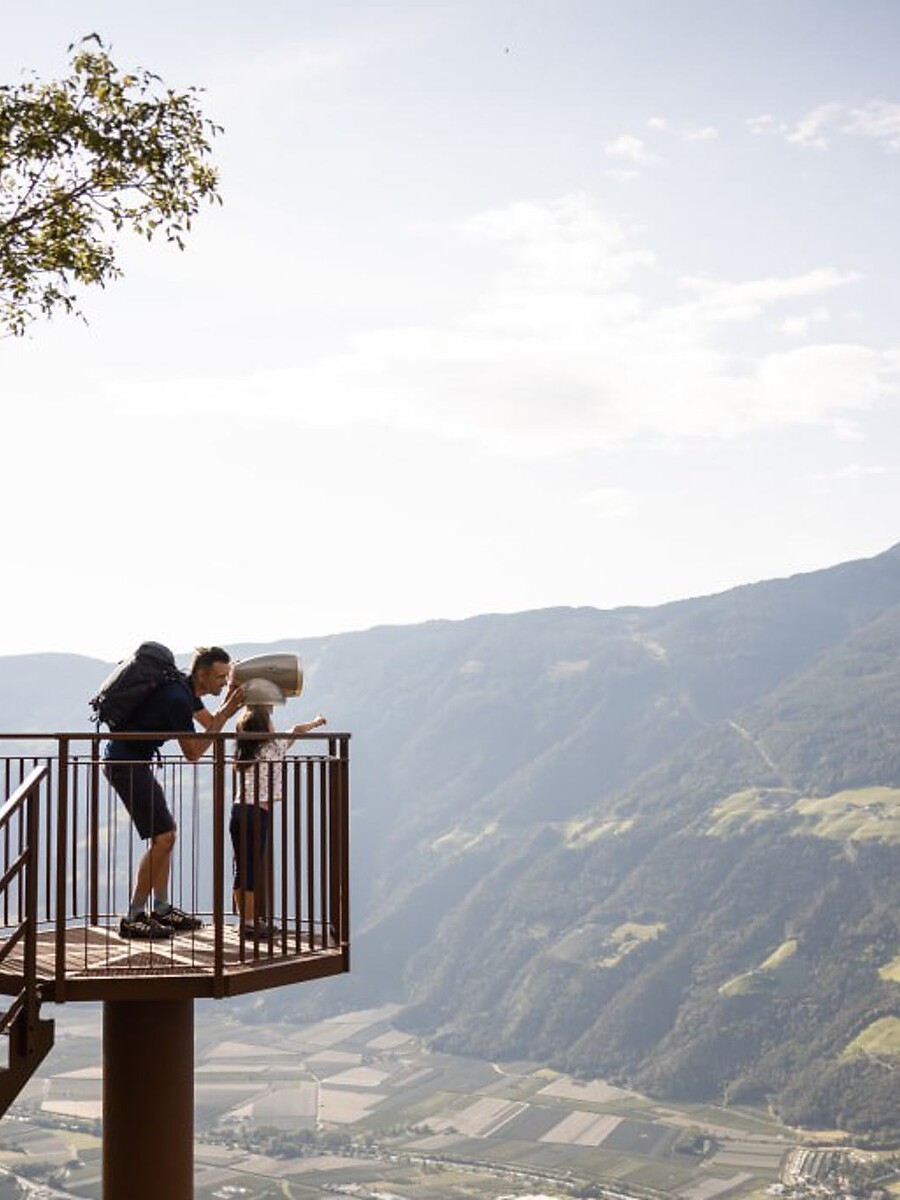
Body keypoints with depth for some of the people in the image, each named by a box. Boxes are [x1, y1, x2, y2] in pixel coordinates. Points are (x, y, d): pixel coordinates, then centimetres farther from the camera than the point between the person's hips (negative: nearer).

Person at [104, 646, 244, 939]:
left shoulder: (186, 690, 9)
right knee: (163, 837, -11)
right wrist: (225, 714, -15)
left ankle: (161, 909, 22)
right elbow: (193, 752, -16)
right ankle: (132, 919, -6)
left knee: (166, 830, 15)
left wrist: (229, 701, 4)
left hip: (134, 761, 11)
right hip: (125, 763, -11)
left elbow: (210, 723, 20)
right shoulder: (177, 699, -22)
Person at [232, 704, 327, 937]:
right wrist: (316, 722, 29)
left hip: (238, 811, 7)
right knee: (254, 869, -3)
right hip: (257, 813, -6)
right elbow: (296, 731, 11)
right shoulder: (273, 747, -3)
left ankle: (245, 919, 17)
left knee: (242, 869, 11)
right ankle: (251, 922, 0)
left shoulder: (243, 752, 11)